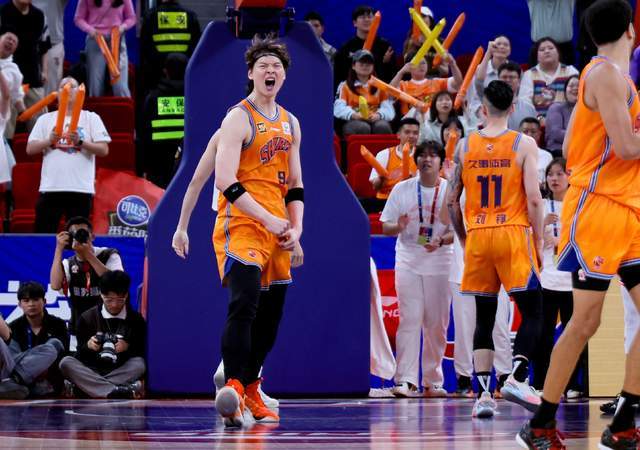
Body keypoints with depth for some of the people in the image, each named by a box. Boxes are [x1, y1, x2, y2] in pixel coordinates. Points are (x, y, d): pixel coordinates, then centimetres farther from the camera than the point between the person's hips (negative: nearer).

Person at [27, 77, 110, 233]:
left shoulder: (91, 118, 7)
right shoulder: (45, 119, 13)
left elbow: (104, 149, 0)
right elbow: (30, 149, 7)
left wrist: (80, 142, -15)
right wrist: (50, 141, -11)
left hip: (81, 189, -1)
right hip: (50, 188, 1)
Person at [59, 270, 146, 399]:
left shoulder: (136, 319, 4)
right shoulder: (87, 317, 6)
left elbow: (142, 353, 5)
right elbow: (80, 354, 8)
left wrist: (128, 347, -16)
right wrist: (88, 346, -14)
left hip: (121, 371, -1)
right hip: (91, 370, 1)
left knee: (139, 364, -31)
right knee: (66, 363, -29)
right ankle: (115, 391, -47)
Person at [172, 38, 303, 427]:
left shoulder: (290, 123, 17)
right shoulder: (239, 118, -7)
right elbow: (226, 182, -16)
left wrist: (296, 228, 6)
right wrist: (268, 219, -19)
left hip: (277, 230, 8)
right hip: (240, 224, -8)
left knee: (270, 316, 12)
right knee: (245, 303, -24)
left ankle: (250, 391, 26)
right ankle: (233, 388, -30)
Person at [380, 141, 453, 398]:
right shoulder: (402, 190, 5)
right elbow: (385, 227, 7)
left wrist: (440, 241, -19)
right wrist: (398, 227, -16)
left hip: (439, 263, 0)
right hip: (408, 262, 0)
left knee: (437, 324, 4)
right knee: (409, 320, -10)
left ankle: (433, 381, 13)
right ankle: (406, 380, -15)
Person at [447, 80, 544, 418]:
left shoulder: (465, 146, 6)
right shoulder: (524, 145, -3)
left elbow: (452, 201, 8)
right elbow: (534, 198, -9)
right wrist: (539, 239, 0)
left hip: (477, 237, 3)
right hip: (513, 233, -3)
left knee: (484, 317, 9)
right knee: (531, 312, 3)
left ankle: (483, 392, 0)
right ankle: (516, 377, -16)